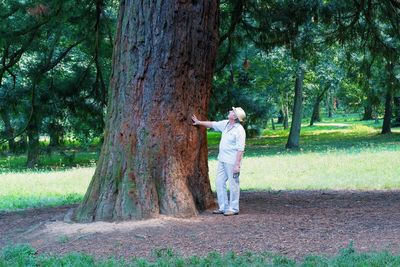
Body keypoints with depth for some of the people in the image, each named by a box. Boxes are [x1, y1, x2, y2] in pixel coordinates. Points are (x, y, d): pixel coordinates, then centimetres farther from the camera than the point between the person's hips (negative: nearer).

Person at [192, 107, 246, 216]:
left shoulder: (239, 130, -16)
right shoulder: (225, 124, 7)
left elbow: (240, 149, -19)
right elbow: (212, 124, 24)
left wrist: (237, 165, -22)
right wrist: (199, 122, 29)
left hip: (232, 162, -9)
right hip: (222, 159, 9)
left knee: (233, 184, -1)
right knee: (219, 182, 10)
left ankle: (234, 208, 7)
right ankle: (223, 207, 17)